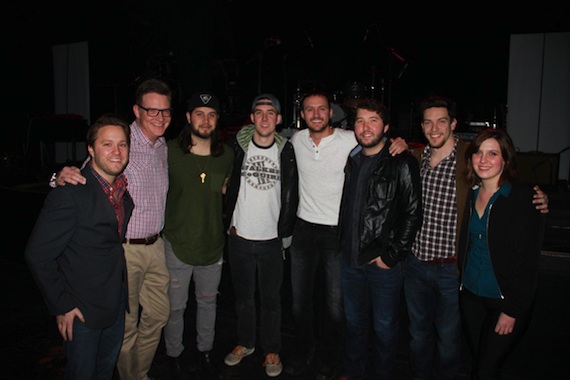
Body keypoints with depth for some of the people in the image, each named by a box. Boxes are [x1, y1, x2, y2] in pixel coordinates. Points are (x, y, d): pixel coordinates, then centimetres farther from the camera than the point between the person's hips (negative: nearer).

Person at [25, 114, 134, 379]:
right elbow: (37, 255, -21)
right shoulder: (69, 194, -23)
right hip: (82, 310, -6)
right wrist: (62, 306, -17)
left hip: (116, 303, 6)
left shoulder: (125, 187, 0)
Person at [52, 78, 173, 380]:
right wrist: (62, 177, -37)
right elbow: (88, 177, -18)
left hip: (155, 246, 7)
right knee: (126, 323, 7)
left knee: (158, 313, 17)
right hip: (124, 250, -7)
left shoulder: (163, 146, 8)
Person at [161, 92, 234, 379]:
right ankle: (174, 356, 37)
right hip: (177, 244, -3)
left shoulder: (227, 154, -2)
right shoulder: (169, 151, -12)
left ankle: (205, 351, 43)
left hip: (213, 244, 3)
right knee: (175, 307, 12)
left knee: (208, 302, 21)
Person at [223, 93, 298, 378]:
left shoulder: (286, 151, -2)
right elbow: (227, 186, 4)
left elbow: (290, 196, 1)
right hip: (240, 236, 1)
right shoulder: (238, 146, -2)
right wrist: (229, 222, 2)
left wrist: (285, 234, 0)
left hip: (272, 238, -1)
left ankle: (271, 351, 28)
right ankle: (245, 343, 36)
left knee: (271, 298, 10)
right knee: (243, 295, 16)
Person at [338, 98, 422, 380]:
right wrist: (343, 245, 10)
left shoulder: (402, 164, -10)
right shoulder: (352, 160, 7)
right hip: (351, 260, 5)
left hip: (384, 263, -5)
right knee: (354, 322, 20)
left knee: (384, 327, 11)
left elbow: (413, 214, -13)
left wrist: (392, 255, -13)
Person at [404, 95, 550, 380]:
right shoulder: (414, 157, 0)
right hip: (416, 263, 4)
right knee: (418, 332, 21)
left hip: (451, 268, -3)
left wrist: (538, 200, -22)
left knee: (448, 335, 16)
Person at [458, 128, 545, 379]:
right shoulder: (471, 194, 3)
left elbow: (528, 259, -14)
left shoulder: (524, 198, -13)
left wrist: (513, 310, -14)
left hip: (506, 300, -5)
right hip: (470, 294, 5)